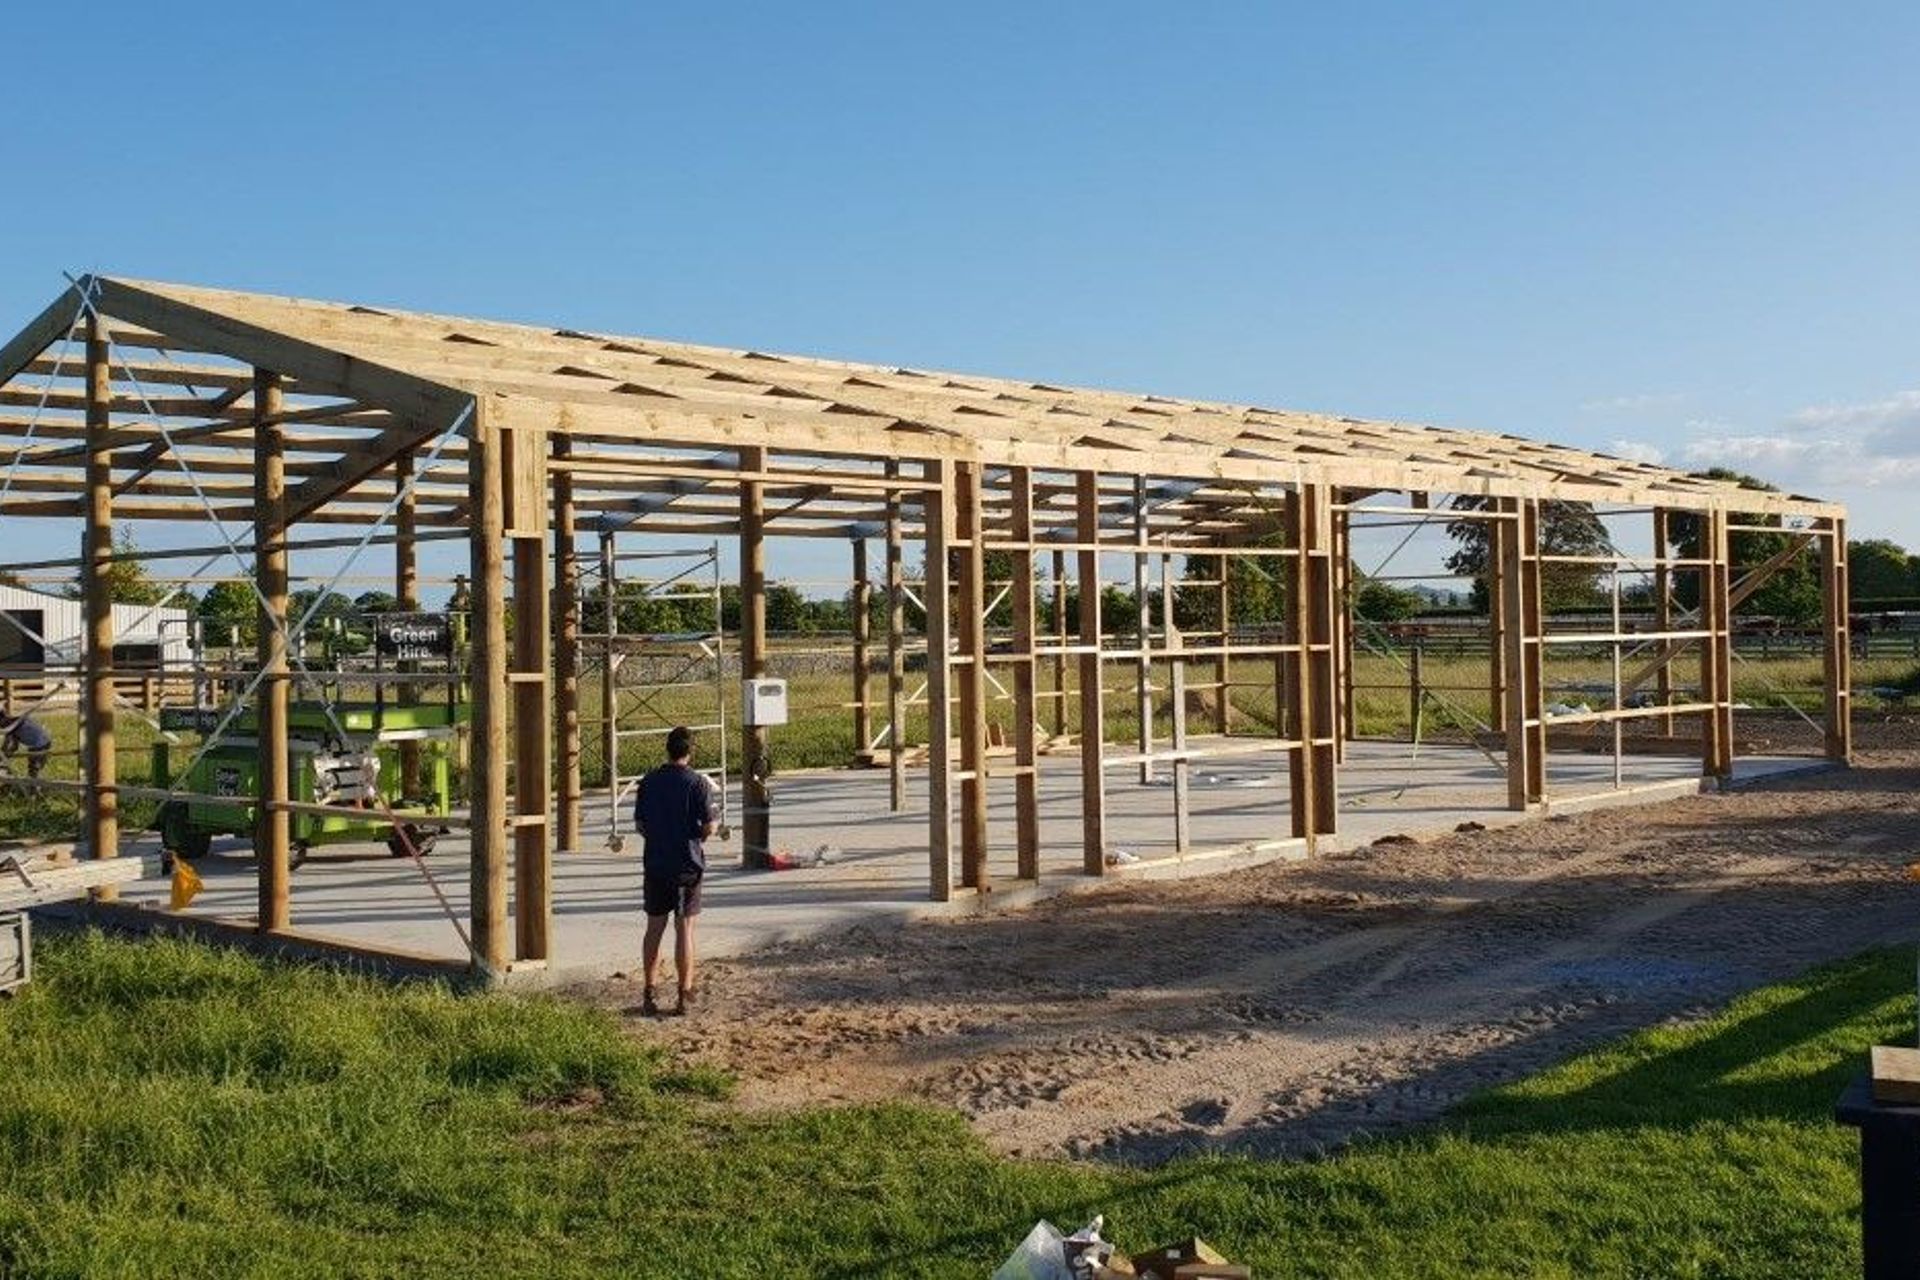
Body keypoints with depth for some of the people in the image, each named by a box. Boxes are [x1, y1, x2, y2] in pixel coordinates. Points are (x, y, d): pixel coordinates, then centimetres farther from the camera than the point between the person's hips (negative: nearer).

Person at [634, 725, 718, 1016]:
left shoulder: (649, 782, 1)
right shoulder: (698, 782, -10)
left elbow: (640, 824, 5)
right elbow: (708, 828, -12)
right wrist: (716, 814, 9)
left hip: (654, 863, 3)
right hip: (687, 865, -3)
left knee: (654, 928, 10)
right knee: (684, 929, 3)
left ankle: (649, 994, 10)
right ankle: (684, 996, 5)